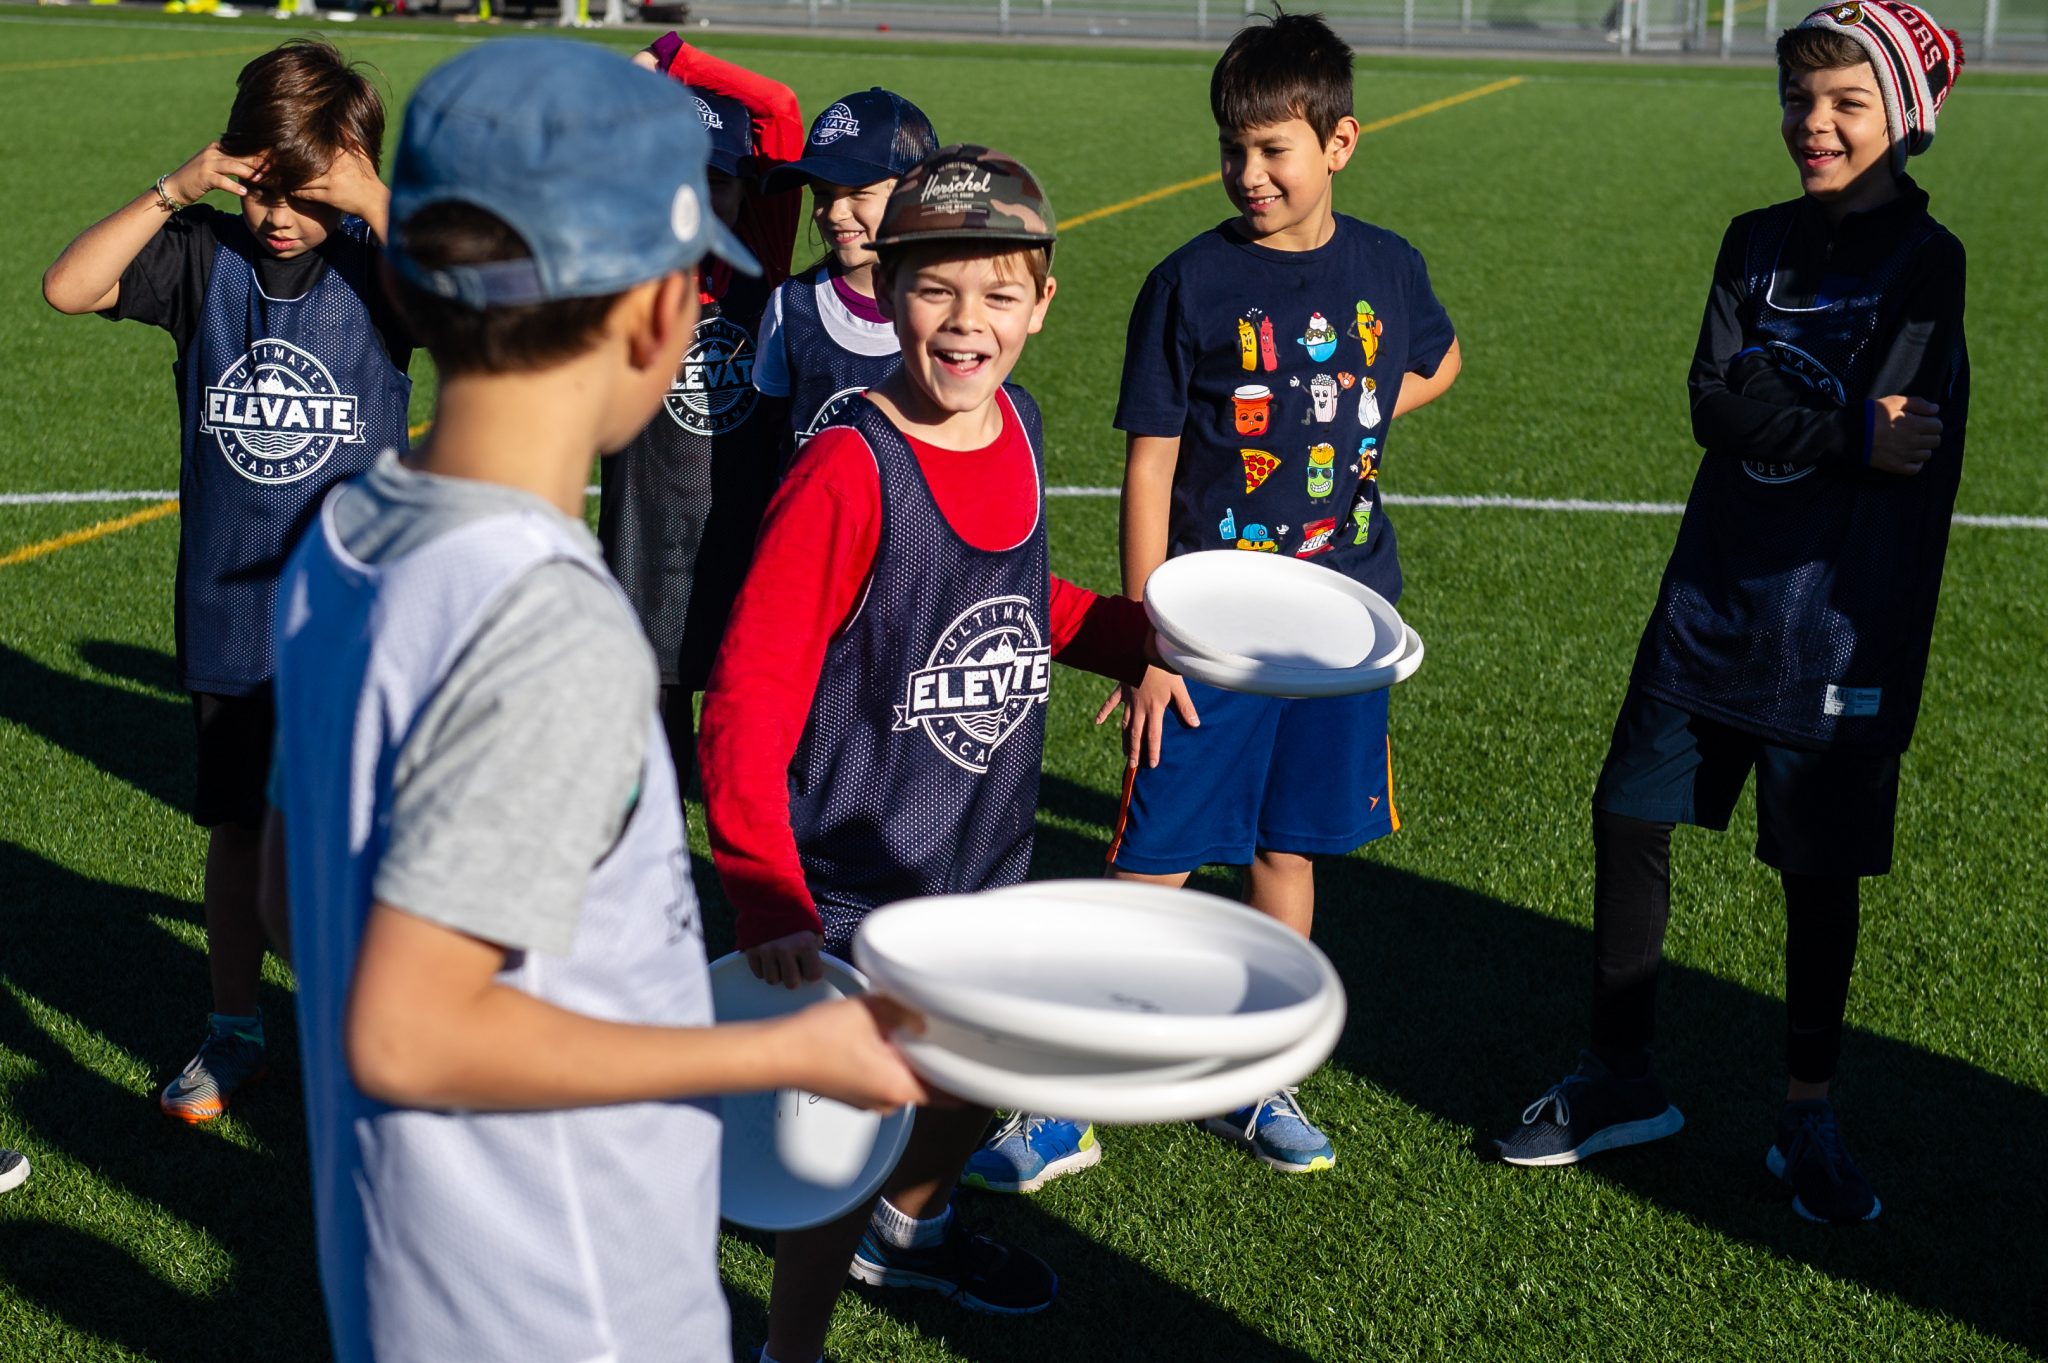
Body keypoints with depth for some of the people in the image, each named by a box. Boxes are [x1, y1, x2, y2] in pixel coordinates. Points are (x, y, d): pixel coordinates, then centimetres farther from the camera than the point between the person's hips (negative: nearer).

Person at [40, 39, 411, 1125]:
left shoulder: (378, 261, -7)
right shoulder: (207, 253, -1)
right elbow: (68, 287, -11)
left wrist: (378, 205, -26)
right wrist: (174, 191, -18)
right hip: (229, 614, 3)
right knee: (238, 830, 15)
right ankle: (233, 1033, 31)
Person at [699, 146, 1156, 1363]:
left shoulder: (1017, 428, -2)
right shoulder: (848, 472, -24)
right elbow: (747, 701, -27)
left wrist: (1141, 630, 5)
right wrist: (766, 898, -37)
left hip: (988, 867, 7)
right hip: (855, 896, -7)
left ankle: (908, 1228, 58)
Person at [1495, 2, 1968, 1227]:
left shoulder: (1927, 264, -7)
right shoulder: (1759, 244, 8)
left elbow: (1895, 439, -19)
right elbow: (1712, 403, -5)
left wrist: (1767, 418, -10)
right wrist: (1845, 432, -17)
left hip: (1834, 623, -5)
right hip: (1711, 602, 5)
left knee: (1821, 874, 6)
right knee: (1630, 818, 7)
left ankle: (1810, 1121, 23)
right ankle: (1622, 1079, 23)